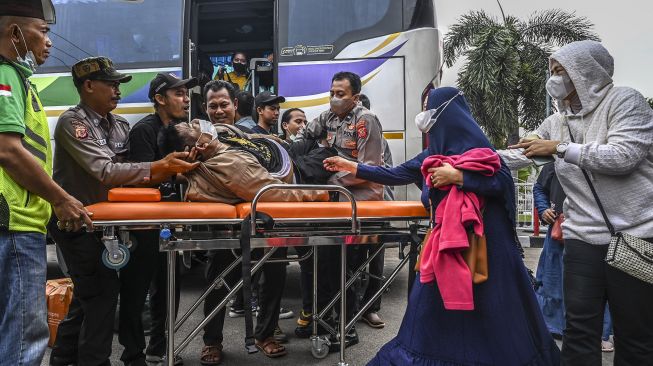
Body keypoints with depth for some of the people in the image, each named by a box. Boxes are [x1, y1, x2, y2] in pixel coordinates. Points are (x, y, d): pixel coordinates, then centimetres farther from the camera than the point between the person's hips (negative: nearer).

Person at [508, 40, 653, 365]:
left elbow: (623, 156, -18)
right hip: (583, 238, 5)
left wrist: (560, 148, -15)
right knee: (579, 329, 6)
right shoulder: (556, 123, 10)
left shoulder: (623, 100, -5)